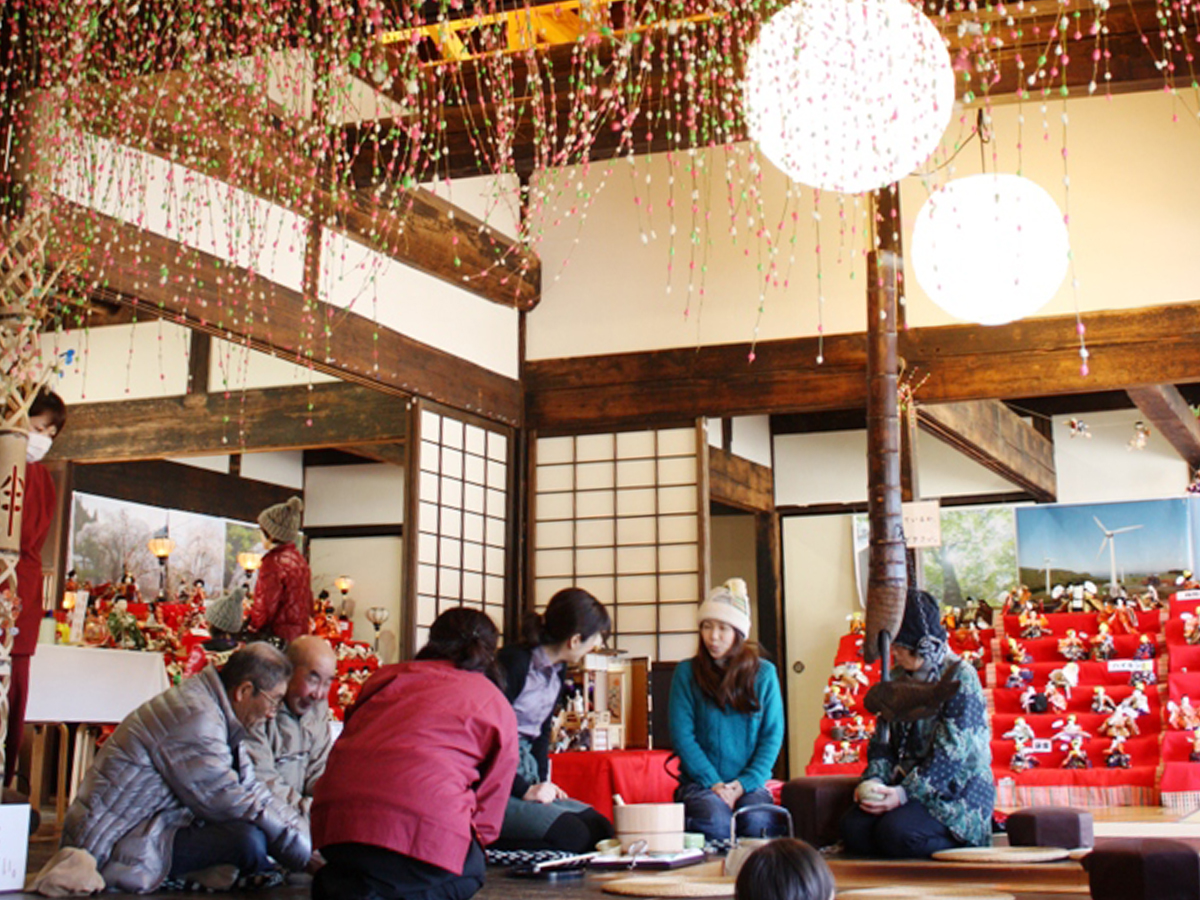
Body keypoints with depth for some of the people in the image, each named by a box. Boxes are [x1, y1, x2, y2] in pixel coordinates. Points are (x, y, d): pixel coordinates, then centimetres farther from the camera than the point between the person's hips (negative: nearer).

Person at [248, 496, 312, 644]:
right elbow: (308, 605, 18)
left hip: (277, 636, -9)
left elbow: (265, 606, -16)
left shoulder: (274, 561, -13)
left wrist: (252, 626, 1)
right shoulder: (300, 560, 14)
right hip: (299, 635, 9)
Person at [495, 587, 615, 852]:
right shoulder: (513, 663, -17)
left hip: (522, 775, 10)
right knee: (573, 835, -24)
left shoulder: (556, 671, 11)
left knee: (602, 830, -6)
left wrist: (542, 784, 5)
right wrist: (525, 790, -17)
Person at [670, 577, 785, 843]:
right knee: (716, 822, -33)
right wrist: (713, 783, -12)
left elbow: (773, 734, 5)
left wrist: (744, 783, -7)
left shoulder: (764, 673, 8)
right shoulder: (686, 672, 3)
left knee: (757, 821, -30)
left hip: (749, 782, 1)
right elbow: (682, 734, -2)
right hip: (701, 781, -1)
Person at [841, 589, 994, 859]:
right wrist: (875, 780, -8)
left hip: (957, 789, -7)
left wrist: (905, 792, -25)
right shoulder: (897, 679, 13)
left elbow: (952, 753, -19)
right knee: (853, 829, -19)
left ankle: (959, 847, -2)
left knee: (897, 832, -32)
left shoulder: (960, 677, -11)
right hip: (908, 783, 7)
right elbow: (883, 739, 12)